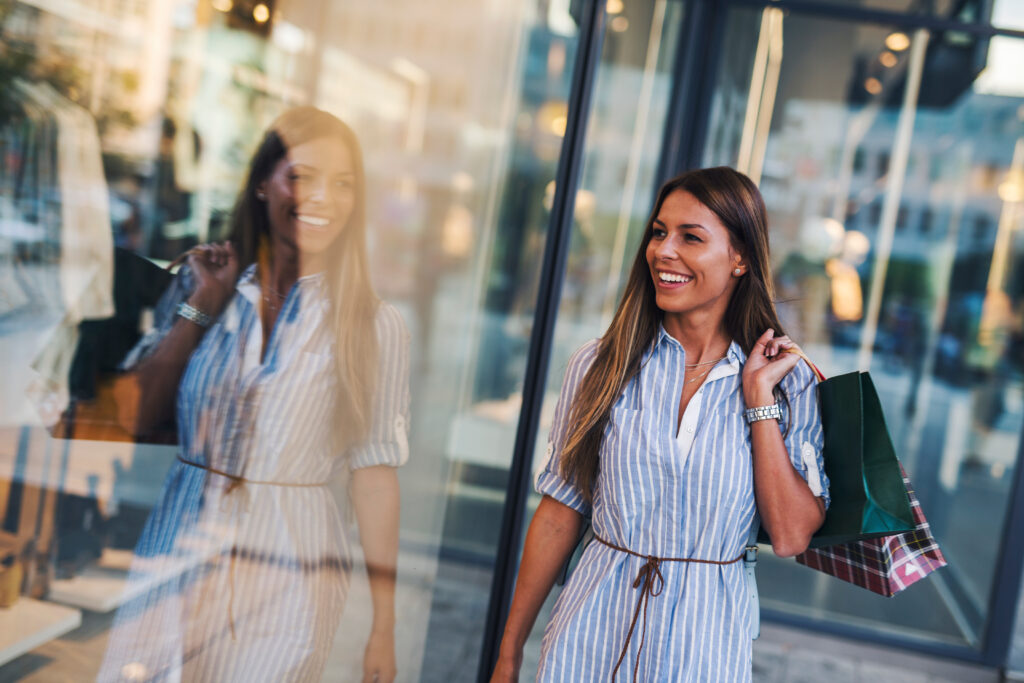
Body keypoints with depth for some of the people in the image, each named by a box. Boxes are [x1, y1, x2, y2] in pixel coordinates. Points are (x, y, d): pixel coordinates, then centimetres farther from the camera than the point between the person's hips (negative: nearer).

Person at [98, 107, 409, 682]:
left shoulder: (375, 326, -6)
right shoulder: (202, 285, 3)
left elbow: (374, 473, -5)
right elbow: (136, 416, -2)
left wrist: (384, 628, -5)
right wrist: (202, 304, -7)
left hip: (288, 575, -2)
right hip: (177, 555, 3)